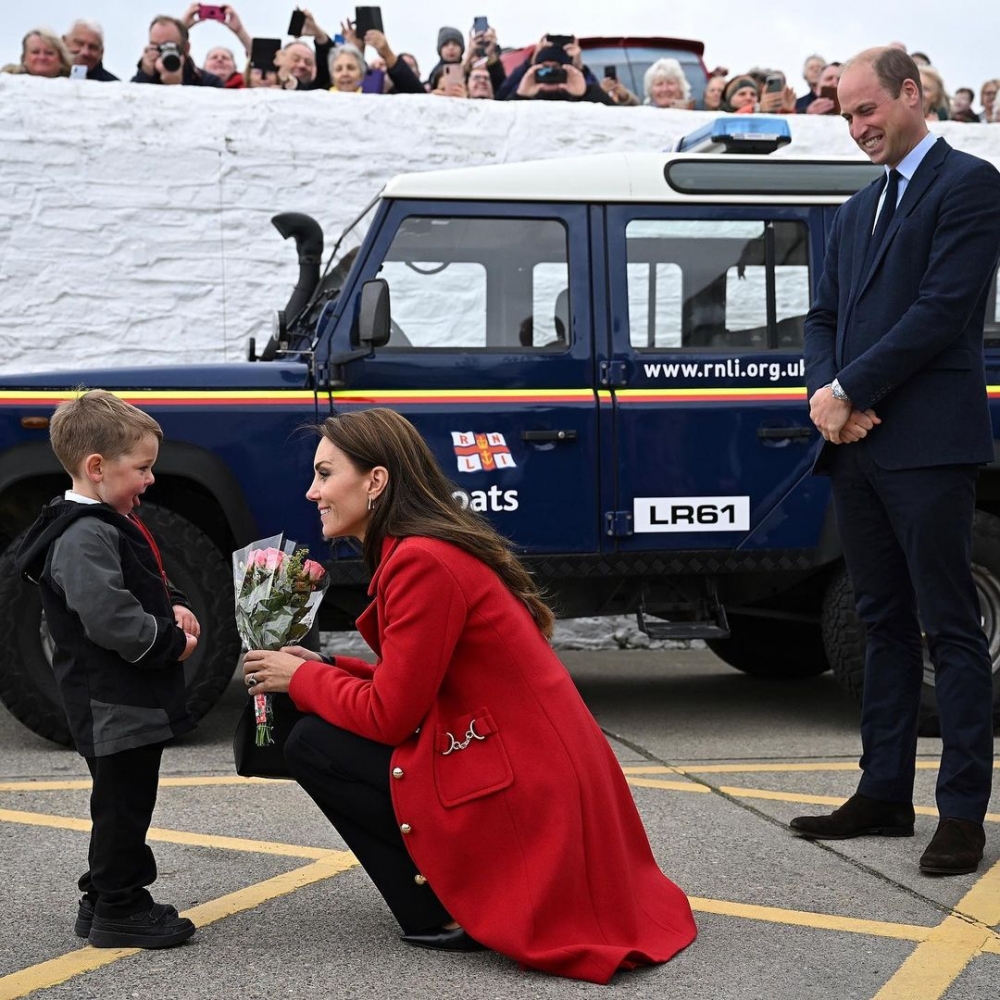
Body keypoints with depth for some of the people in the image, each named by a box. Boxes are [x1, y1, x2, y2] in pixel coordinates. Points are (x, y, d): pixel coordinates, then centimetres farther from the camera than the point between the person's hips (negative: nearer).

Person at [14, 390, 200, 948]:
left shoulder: (114, 522, 14)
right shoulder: (84, 537, -20)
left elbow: (147, 585, 27)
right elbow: (108, 619, -29)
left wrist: (175, 608, 7)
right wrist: (172, 643, -17)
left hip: (136, 698, 11)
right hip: (113, 704, -11)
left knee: (124, 802, 18)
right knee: (124, 802, -2)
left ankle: (108, 898, 29)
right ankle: (116, 912, 7)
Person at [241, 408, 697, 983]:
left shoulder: (422, 562, -18)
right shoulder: (439, 544, 12)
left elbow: (388, 715, -16)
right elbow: (409, 686, 16)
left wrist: (302, 678, -1)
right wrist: (324, 670, 9)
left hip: (523, 795, -10)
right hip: (551, 779, 10)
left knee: (313, 745, -4)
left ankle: (445, 915, -1)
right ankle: (481, 893, 17)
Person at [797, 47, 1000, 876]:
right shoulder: (859, 209, 21)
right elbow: (824, 319, 18)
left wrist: (848, 391, -12)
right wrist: (826, 393, -3)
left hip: (928, 444, -8)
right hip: (857, 445, 8)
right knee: (884, 625, 12)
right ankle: (884, 794, 17)